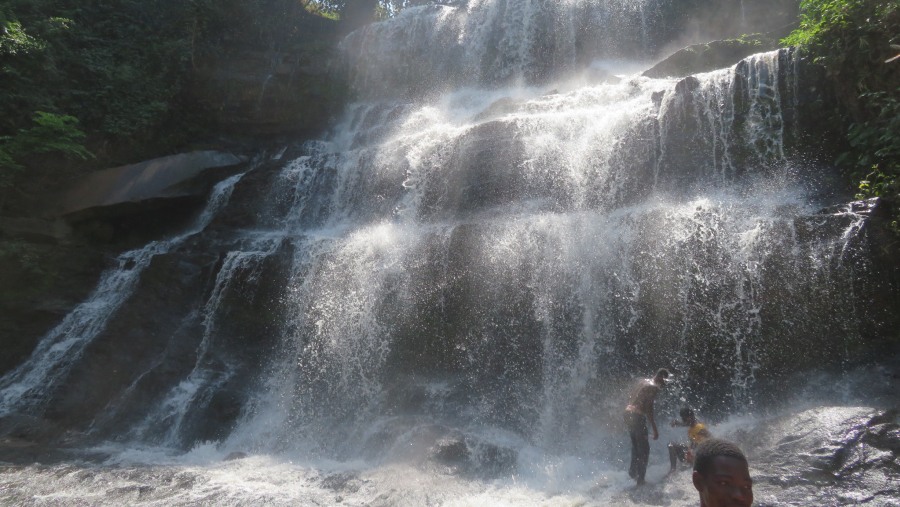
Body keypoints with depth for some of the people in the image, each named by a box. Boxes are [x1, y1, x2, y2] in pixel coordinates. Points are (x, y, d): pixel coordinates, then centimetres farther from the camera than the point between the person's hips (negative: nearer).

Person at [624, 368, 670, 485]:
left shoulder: (644, 381, 15)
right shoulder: (654, 387, -10)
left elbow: (631, 398, 20)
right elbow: (648, 408, -18)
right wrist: (655, 429, -17)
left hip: (628, 413, 8)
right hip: (637, 416, -8)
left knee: (635, 446, 23)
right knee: (644, 449, 3)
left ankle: (633, 472, 32)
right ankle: (640, 479, 6)